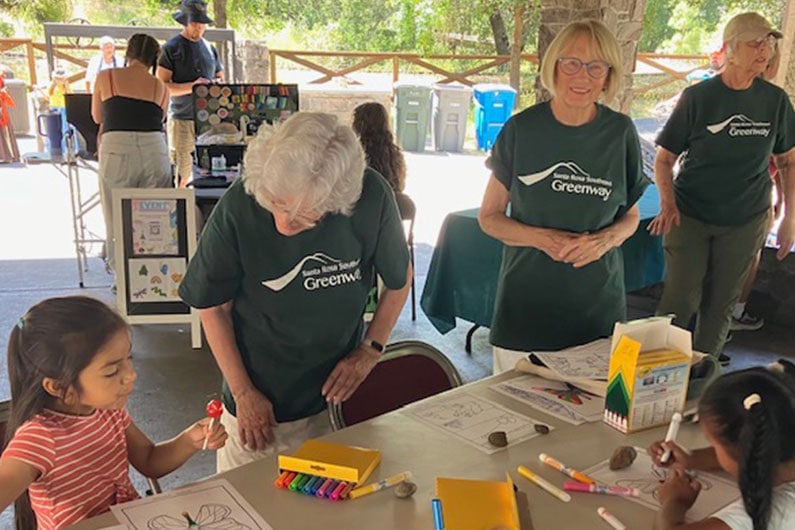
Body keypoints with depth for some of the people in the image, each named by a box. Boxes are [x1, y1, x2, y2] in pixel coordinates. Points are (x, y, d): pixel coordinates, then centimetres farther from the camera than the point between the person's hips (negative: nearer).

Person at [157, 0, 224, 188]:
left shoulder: (210, 48, 15)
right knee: (184, 174, -5)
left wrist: (218, 85, 0)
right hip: (182, 119, -5)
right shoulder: (172, 48, -1)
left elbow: (220, 78, 25)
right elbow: (162, 86, -6)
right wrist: (191, 86, -19)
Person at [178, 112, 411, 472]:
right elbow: (213, 307, -8)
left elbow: (400, 280, 0)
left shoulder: (372, 198, -20)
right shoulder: (239, 207, -23)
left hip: (338, 394, 1)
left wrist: (370, 350, -8)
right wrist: (243, 393, -8)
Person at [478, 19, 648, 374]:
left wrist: (605, 239, -11)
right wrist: (541, 238, -17)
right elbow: (489, 217, 0)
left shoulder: (620, 133, -1)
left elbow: (631, 216, 11)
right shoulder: (522, 130, -5)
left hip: (598, 306, 2)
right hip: (526, 304, -1)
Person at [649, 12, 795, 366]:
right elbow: (664, 158, -4)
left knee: (721, 305, 9)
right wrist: (668, 204, -20)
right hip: (690, 217, -2)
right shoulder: (698, 97, -6)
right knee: (681, 301, -5)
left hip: (746, 222, 3)